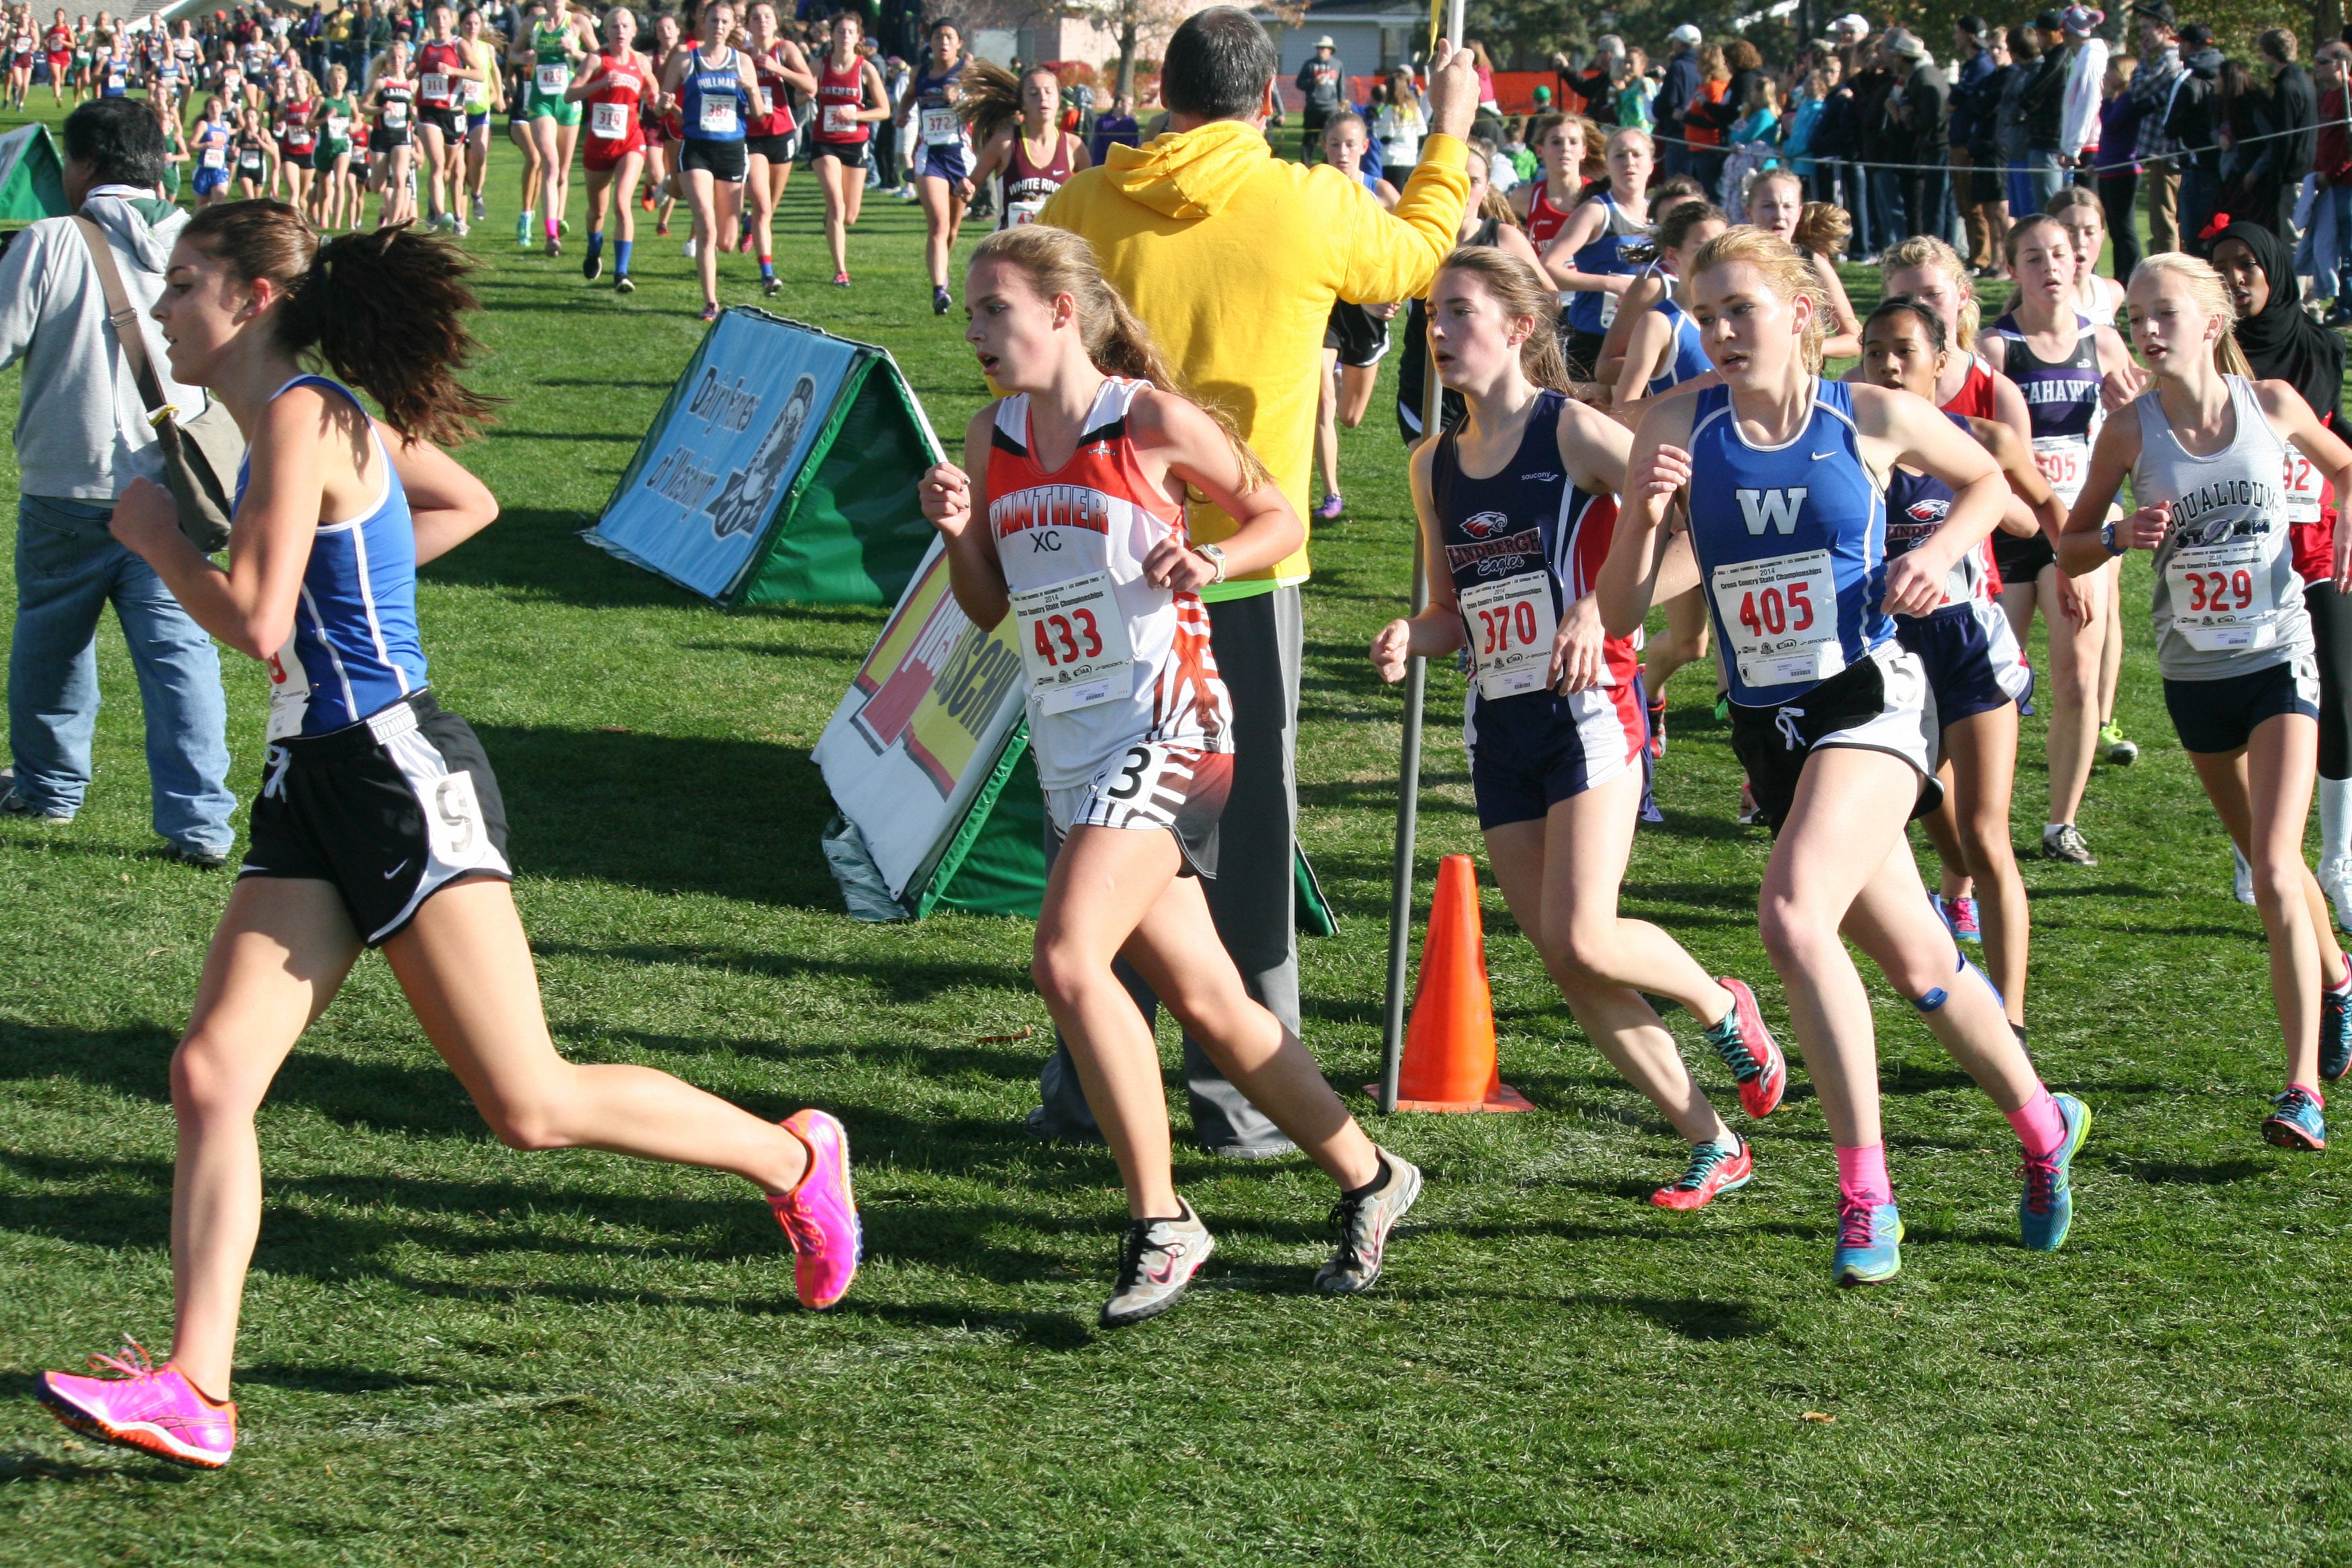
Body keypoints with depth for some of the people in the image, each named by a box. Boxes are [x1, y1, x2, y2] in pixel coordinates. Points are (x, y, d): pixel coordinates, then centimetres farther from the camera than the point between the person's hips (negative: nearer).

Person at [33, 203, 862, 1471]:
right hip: (313, 783, 10)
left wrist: (157, 542, -6)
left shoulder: (299, 417, -15)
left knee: (530, 1106, -2)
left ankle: (794, 1157, 17)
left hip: (397, 774, -10)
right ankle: (195, 1392, -4)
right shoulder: (328, 415, 13)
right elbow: (467, 503, 30)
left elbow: (256, 626, -23)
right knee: (211, 1077, -2)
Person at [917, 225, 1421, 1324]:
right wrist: (957, 533, -3)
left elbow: (1278, 517, 3)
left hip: (1162, 728, -7)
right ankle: (1367, 1179, 26)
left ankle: (1162, 1225, -12)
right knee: (1202, 999, 10)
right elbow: (989, 608, 16)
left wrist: (1211, 563, -16)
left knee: (1069, 960, -22)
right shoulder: (992, 441, 9)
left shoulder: (1153, 422, -8)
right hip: (1065, 744, 7)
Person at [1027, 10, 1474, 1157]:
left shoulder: (1083, 208, -2)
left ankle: (1085, 1083, 16)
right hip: (1247, 566, -2)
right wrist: (1450, 133, 29)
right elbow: (1418, 253, 14)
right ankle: (1238, 1093, 9)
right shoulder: (1314, 210, -7)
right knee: (1247, 822, 6)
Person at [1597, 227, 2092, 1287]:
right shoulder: (1680, 430, -2)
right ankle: (2043, 1126, 41)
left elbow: (1987, 480, 16)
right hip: (1769, 726, 4)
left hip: (1871, 700, -4)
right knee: (1917, 964, 15)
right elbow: (1619, 614, -2)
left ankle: (1865, 1195, -20)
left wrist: (1939, 554, -3)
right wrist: (1645, 511, -19)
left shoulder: (1871, 417, -5)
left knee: (1794, 916, -28)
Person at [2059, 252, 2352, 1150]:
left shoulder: (2271, 404, -8)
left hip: (2279, 658, -2)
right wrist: (2122, 536, -22)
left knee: (2274, 867, -16)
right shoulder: (2131, 430, -8)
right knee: (2266, 861, 19)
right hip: (2193, 670, 2)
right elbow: (2069, 549, -1)